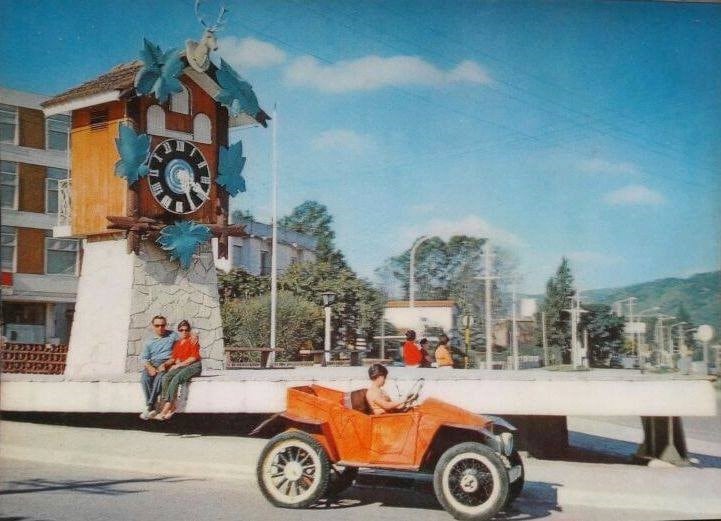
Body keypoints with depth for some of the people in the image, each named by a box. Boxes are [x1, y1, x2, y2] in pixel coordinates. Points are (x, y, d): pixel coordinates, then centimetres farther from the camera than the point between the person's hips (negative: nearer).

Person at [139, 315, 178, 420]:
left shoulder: (173, 335, 10)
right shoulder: (149, 341, 16)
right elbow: (144, 358, 9)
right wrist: (149, 367, -10)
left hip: (168, 363, -3)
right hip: (152, 364, 3)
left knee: (159, 377, -33)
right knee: (144, 378, -28)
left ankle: (148, 407, -30)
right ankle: (152, 409, -29)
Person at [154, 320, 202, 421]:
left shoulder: (193, 341, 1)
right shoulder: (177, 344, 19)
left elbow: (194, 358, -7)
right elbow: (173, 358, 15)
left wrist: (179, 365, -11)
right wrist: (165, 364, -6)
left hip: (194, 366, -6)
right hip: (180, 366, 6)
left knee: (175, 379, -32)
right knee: (165, 377, -24)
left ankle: (165, 410, -33)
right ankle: (171, 407, -28)